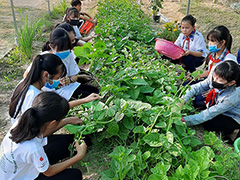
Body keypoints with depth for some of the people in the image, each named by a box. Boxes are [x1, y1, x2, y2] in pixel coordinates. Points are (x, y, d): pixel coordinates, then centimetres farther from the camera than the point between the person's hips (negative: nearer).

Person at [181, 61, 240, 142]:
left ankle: (227, 129, 2)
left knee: (208, 124, -25)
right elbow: (196, 88, -23)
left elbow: (211, 113, -37)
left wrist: (188, 120, -40)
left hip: (233, 118, -6)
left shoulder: (233, 96, -38)